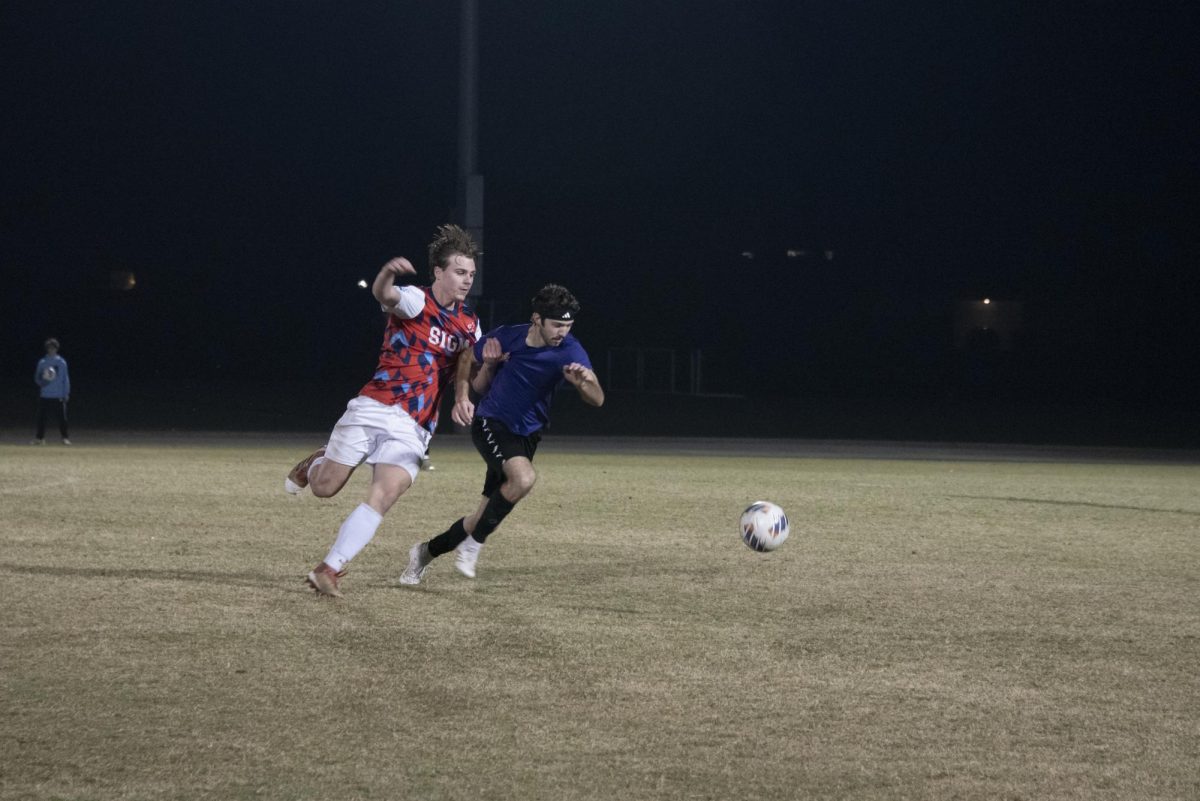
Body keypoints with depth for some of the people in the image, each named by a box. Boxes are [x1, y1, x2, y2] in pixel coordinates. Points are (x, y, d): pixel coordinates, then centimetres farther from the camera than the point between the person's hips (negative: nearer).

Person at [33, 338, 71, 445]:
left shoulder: (61, 362, 4)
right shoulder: (42, 362, 8)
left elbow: (66, 379, 5)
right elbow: (37, 378, 11)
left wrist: (66, 393, -1)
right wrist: (42, 382, -12)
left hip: (58, 396, -2)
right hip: (45, 395, 2)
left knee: (62, 418, -5)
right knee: (41, 417, -1)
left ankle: (66, 437, 2)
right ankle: (40, 437, 8)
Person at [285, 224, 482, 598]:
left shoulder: (468, 324, 9)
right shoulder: (416, 300, -9)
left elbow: (464, 365, 22)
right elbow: (383, 295, -31)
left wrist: (462, 397, -1)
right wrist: (387, 273, -57)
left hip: (414, 428, 3)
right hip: (374, 409, -3)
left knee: (384, 496, -17)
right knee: (324, 487, 0)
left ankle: (328, 570, -11)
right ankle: (316, 463, 37)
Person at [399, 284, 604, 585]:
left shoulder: (570, 351, -14)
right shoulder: (506, 337, -11)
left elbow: (597, 399, -25)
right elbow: (466, 357, 9)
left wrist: (583, 382, -45)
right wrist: (488, 365, -12)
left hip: (526, 436, 3)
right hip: (490, 424, -3)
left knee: (487, 515, 6)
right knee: (523, 478, -33)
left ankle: (426, 552, 29)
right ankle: (473, 544, -15)